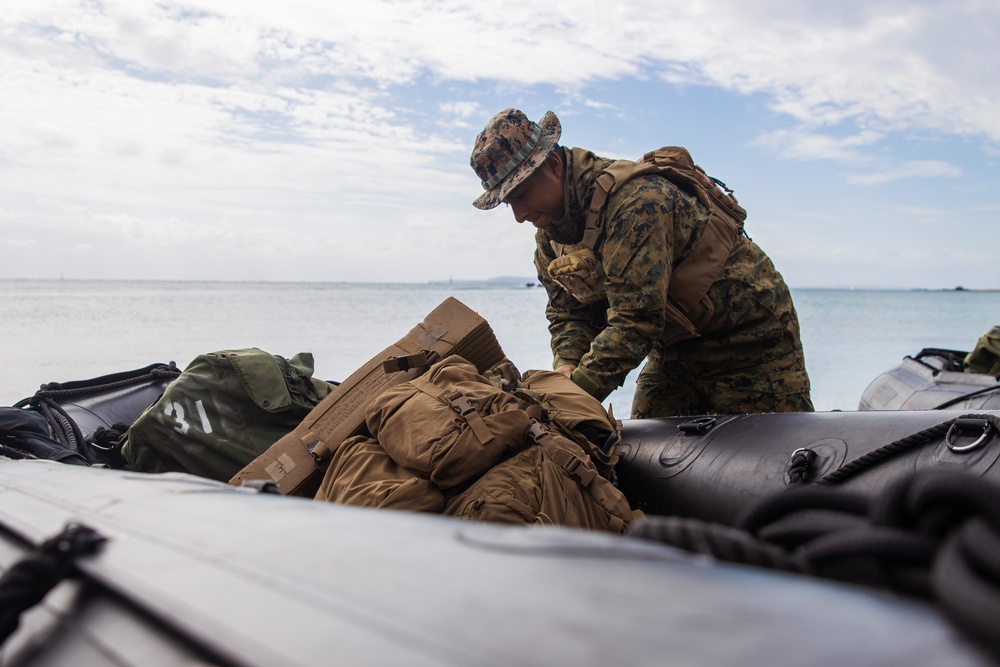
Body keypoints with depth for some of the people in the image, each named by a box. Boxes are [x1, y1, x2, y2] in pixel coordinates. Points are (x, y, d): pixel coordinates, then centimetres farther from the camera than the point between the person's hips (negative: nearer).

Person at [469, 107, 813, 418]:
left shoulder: (635, 201, -30)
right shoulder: (549, 235, -1)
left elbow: (636, 322, -35)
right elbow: (568, 312, 0)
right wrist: (567, 366, -21)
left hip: (749, 338, -7)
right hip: (677, 349, 8)